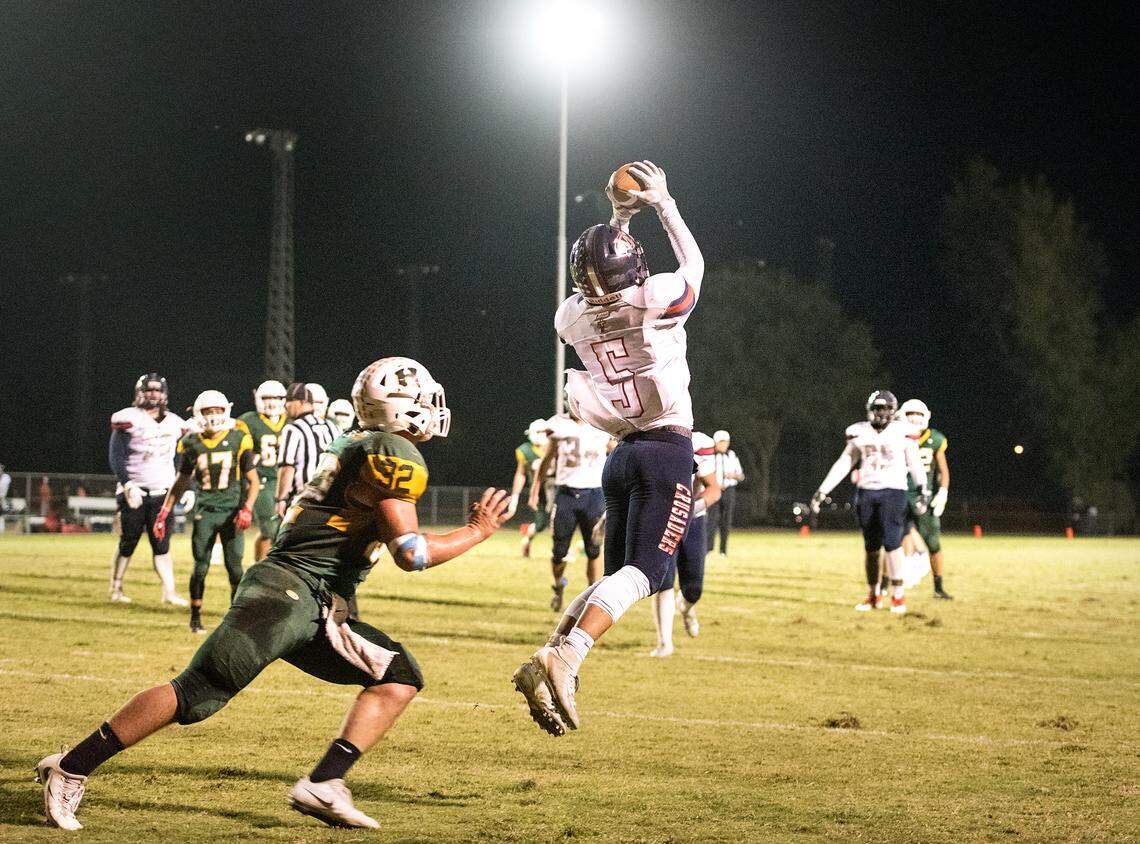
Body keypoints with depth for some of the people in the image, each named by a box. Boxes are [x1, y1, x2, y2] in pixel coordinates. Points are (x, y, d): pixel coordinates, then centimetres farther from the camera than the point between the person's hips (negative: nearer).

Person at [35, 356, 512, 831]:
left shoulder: (360, 446, 20)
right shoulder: (396, 455, -10)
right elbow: (410, 554, -16)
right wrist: (476, 533, -4)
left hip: (316, 612, 10)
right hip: (287, 591, -10)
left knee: (400, 677, 7)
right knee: (197, 695, -12)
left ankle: (323, 785, -3)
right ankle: (71, 770, -7)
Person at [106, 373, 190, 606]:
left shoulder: (174, 424, 12)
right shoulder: (128, 419, -5)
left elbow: (181, 463, 18)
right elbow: (116, 456, -10)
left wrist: (188, 489, 8)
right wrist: (127, 484, -20)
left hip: (162, 493, 4)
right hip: (134, 492, -3)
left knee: (162, 545, -1)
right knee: (127, 543, 3)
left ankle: (169, 592, -4)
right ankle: (116, 589, 14)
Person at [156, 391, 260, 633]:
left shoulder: (238, 439, -4)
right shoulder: (193, 445, 2)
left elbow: (253, 481, 1)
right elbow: (181, 481, 15)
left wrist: (247, 509, -13)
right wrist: (164, 512, 10)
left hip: (232, 512, -1)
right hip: (205, 512, 1)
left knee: (235, 568, -2)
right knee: (200, 567, 2)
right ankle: (195, 618, 13)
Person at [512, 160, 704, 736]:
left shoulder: (573, 318, 3)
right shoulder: (655, 301, -11)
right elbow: (694, 266, 12)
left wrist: (618, 219, 29)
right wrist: (663, 205, 18)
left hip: (620, 455, 6)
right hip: (668, 452, -6)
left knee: (617, 573, 13)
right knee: (642, 571, -10)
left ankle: (544, 664, -3)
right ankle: (565, 657, -30)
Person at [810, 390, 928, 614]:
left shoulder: (903, 432, -3)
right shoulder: (860, 433, 5)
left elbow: (915, 464, 2)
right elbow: (843, 465, 10)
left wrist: (923, 489, -10)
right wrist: (822, 491, 7)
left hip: (893, 492, -3)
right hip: (866, 492, 3)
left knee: (891, 542, -14)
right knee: (870, 547, 7)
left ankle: (898, 595, -5)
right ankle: (873, 595, 18)